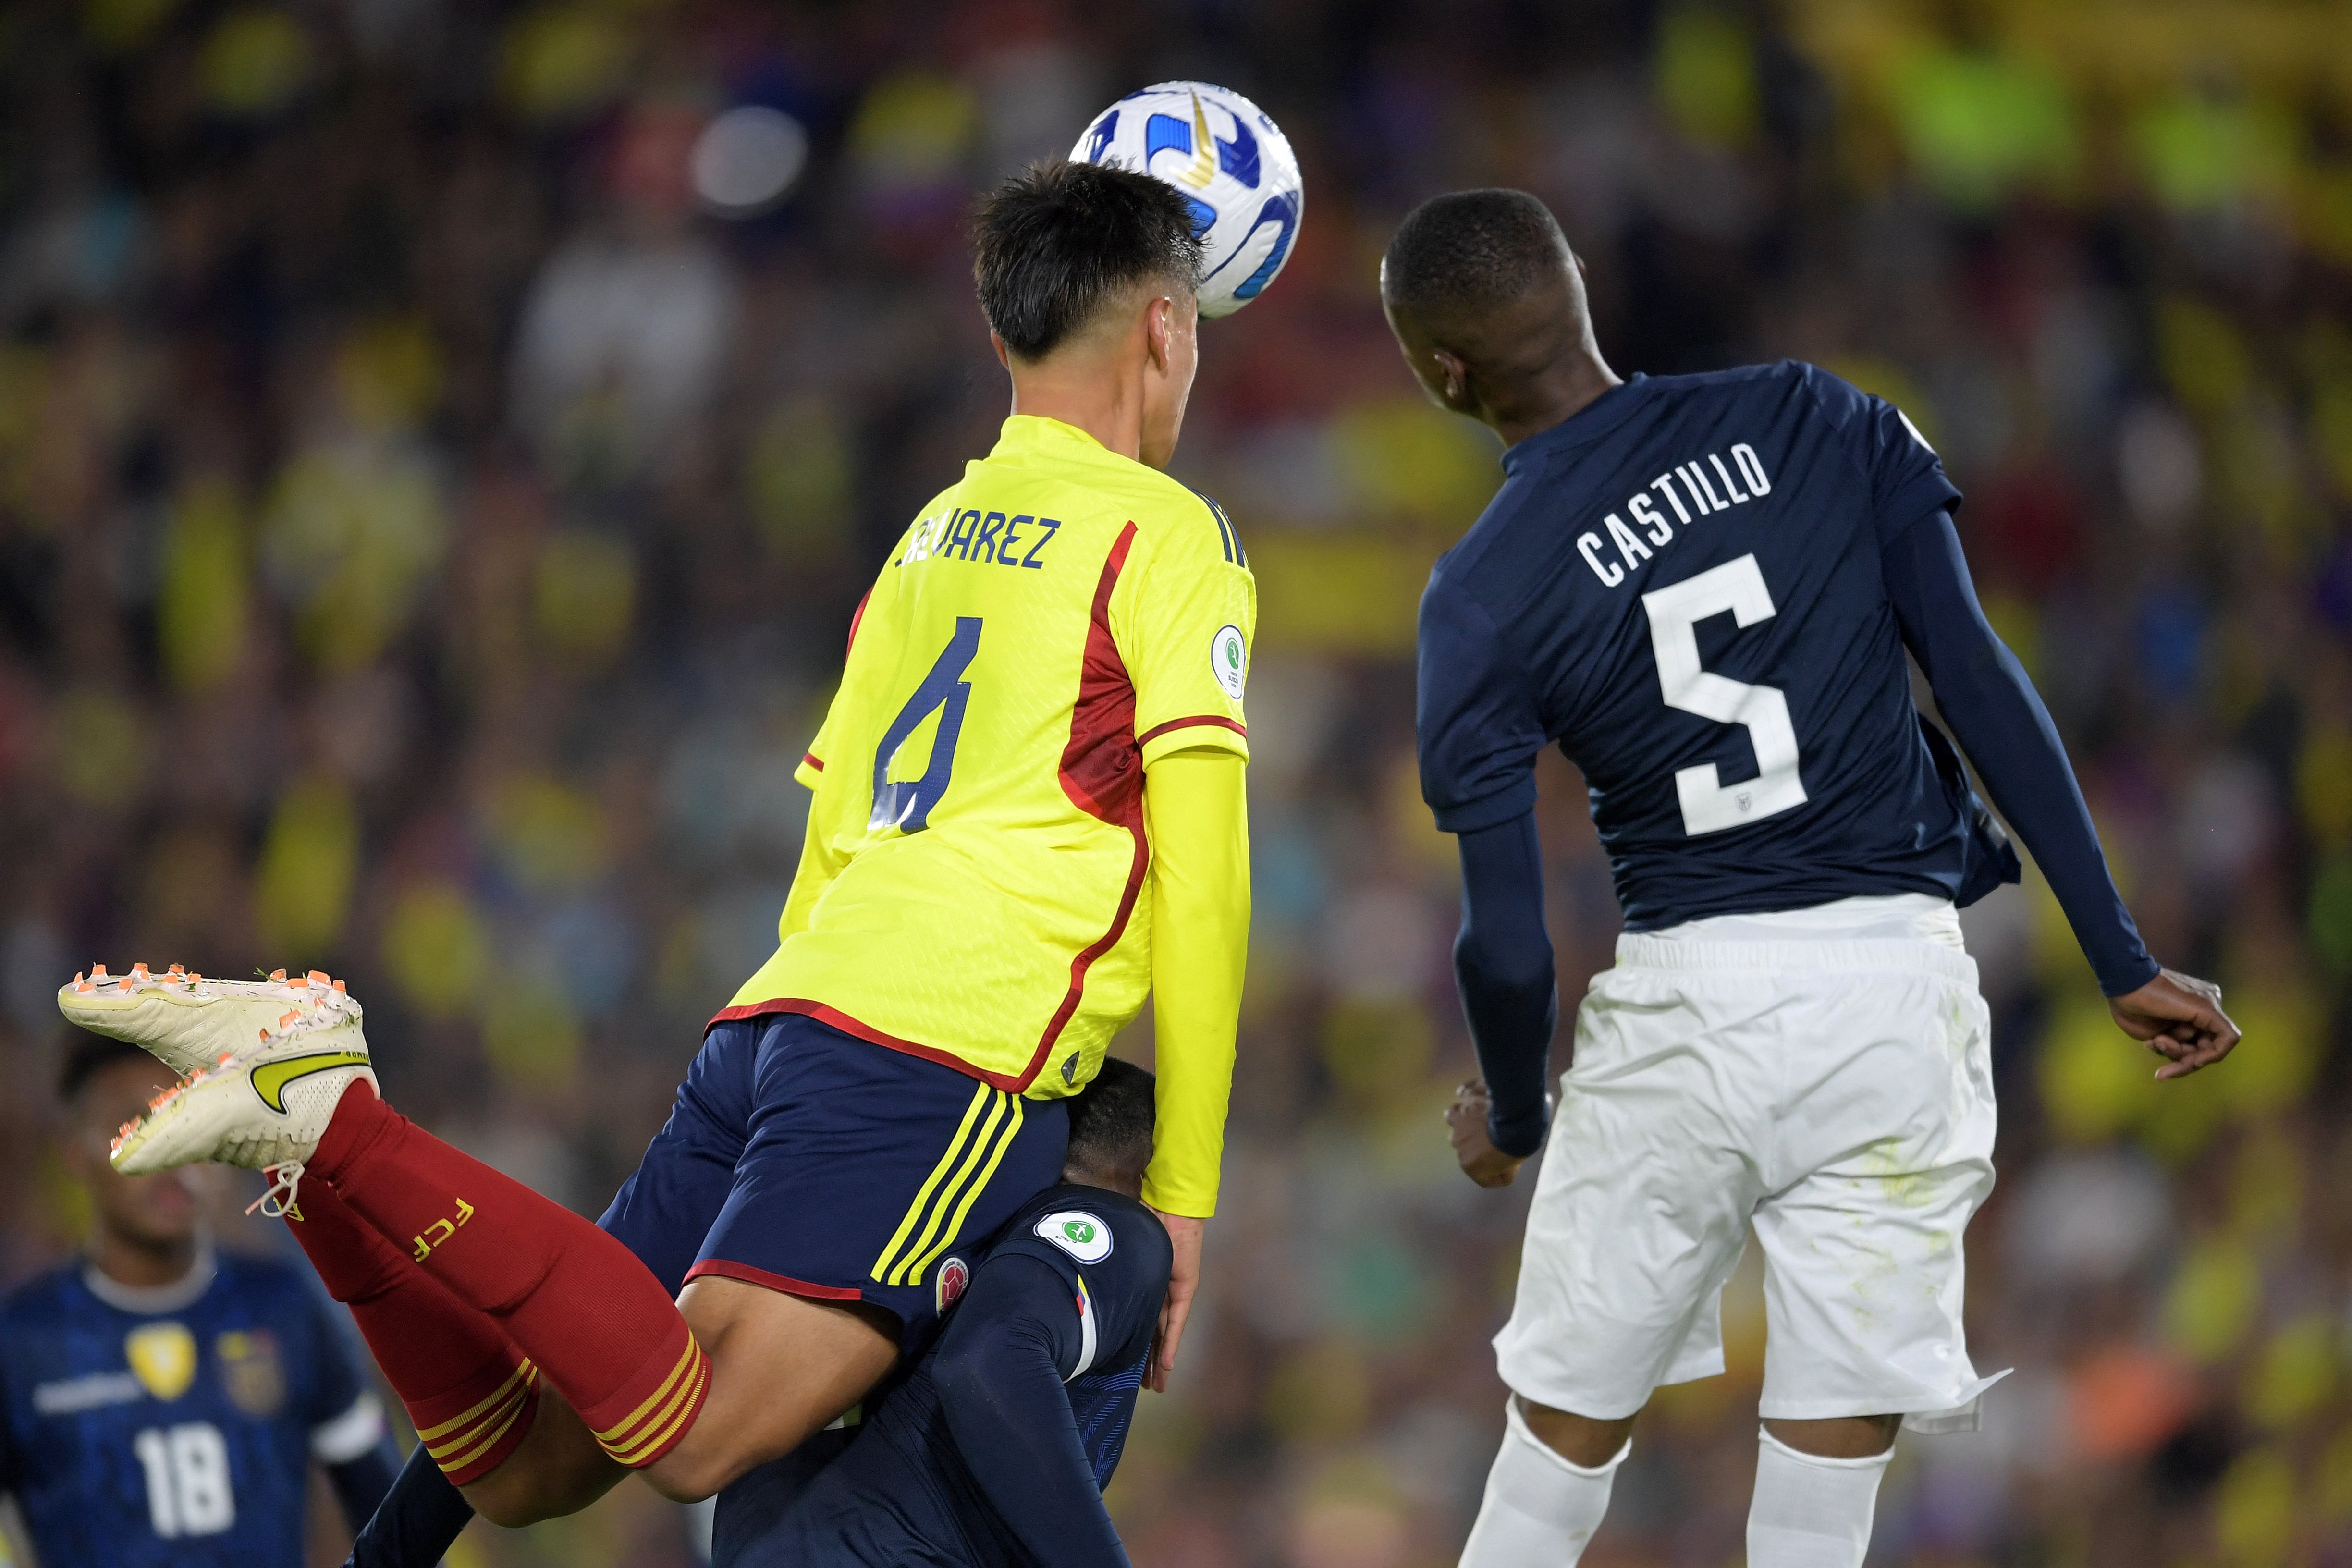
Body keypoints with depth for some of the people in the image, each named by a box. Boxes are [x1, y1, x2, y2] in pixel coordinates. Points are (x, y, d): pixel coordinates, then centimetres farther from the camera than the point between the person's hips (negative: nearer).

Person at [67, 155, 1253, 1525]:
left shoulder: (935, 529, 28)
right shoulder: (1170, 536, 5)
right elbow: (1199, 882, -2)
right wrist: (1182, 1193, 1)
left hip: (781, 1008, 8)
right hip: (947, 1048, -8)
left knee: (516, 1463, 4)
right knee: (693, 1436, -21)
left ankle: (316, 1107, -11)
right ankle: (331, 1119, -26)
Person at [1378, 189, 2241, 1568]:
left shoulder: (1483, 601, -5)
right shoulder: (1819, 422, 1)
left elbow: (1508, 946, -5)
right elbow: (1982, 685, -1)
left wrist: (1510, 1119, 15)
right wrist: (2123, 960, 2)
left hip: (1687, 1002, -1)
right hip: (1899, 981, 1)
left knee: (1564, 1438, 15)